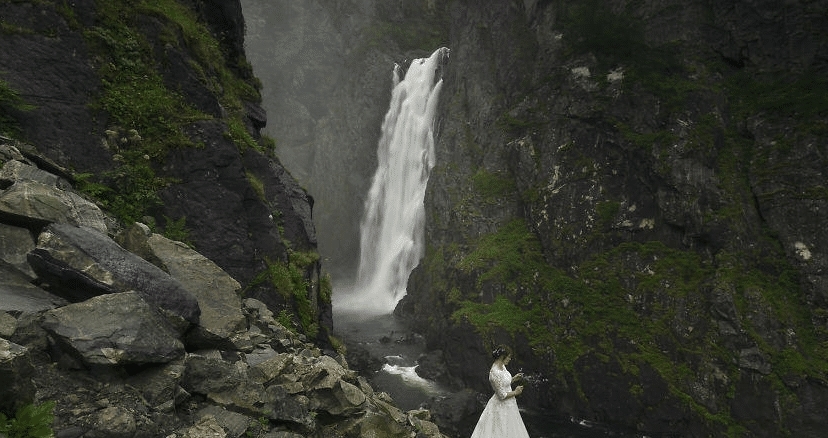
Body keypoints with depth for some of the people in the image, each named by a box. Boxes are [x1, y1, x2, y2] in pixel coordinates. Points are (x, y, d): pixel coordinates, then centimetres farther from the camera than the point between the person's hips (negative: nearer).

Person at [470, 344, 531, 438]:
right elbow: (502, 395, -24)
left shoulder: (502, 366, 0)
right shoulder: (496, 373, -29)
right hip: (502, 407, -9)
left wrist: (514, 379, 5)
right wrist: (515, 392, -11)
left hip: (508, 405, 9)